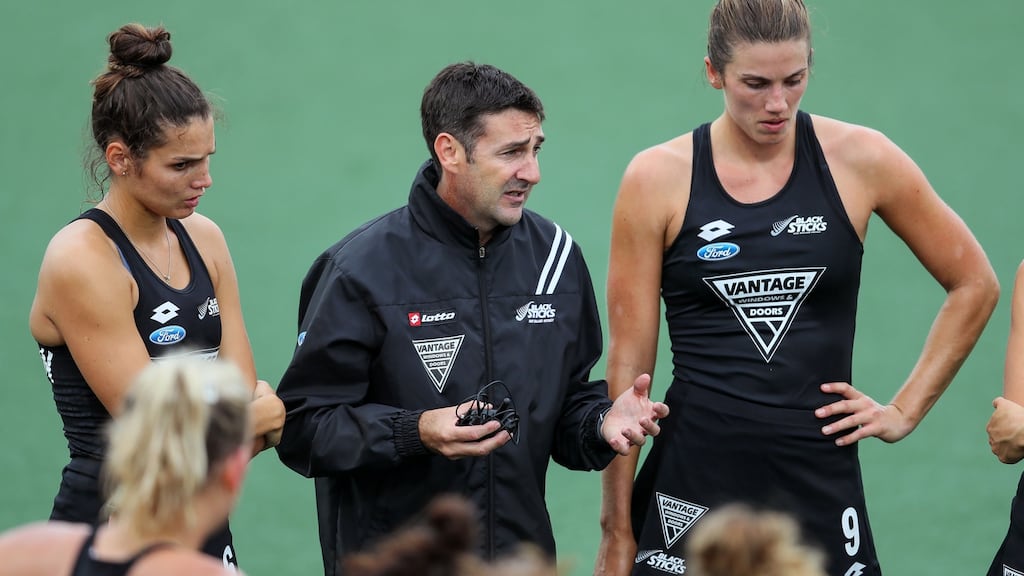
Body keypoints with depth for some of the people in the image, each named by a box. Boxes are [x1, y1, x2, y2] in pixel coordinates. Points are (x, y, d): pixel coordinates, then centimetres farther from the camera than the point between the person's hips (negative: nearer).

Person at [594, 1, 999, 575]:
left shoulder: (859, 160, -1)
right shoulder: (659, 178, -2)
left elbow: (975, 285, 11)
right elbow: (629, 364, 0)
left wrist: (905, 411, 5)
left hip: (820, 480, 1)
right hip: (694, 479, -1)